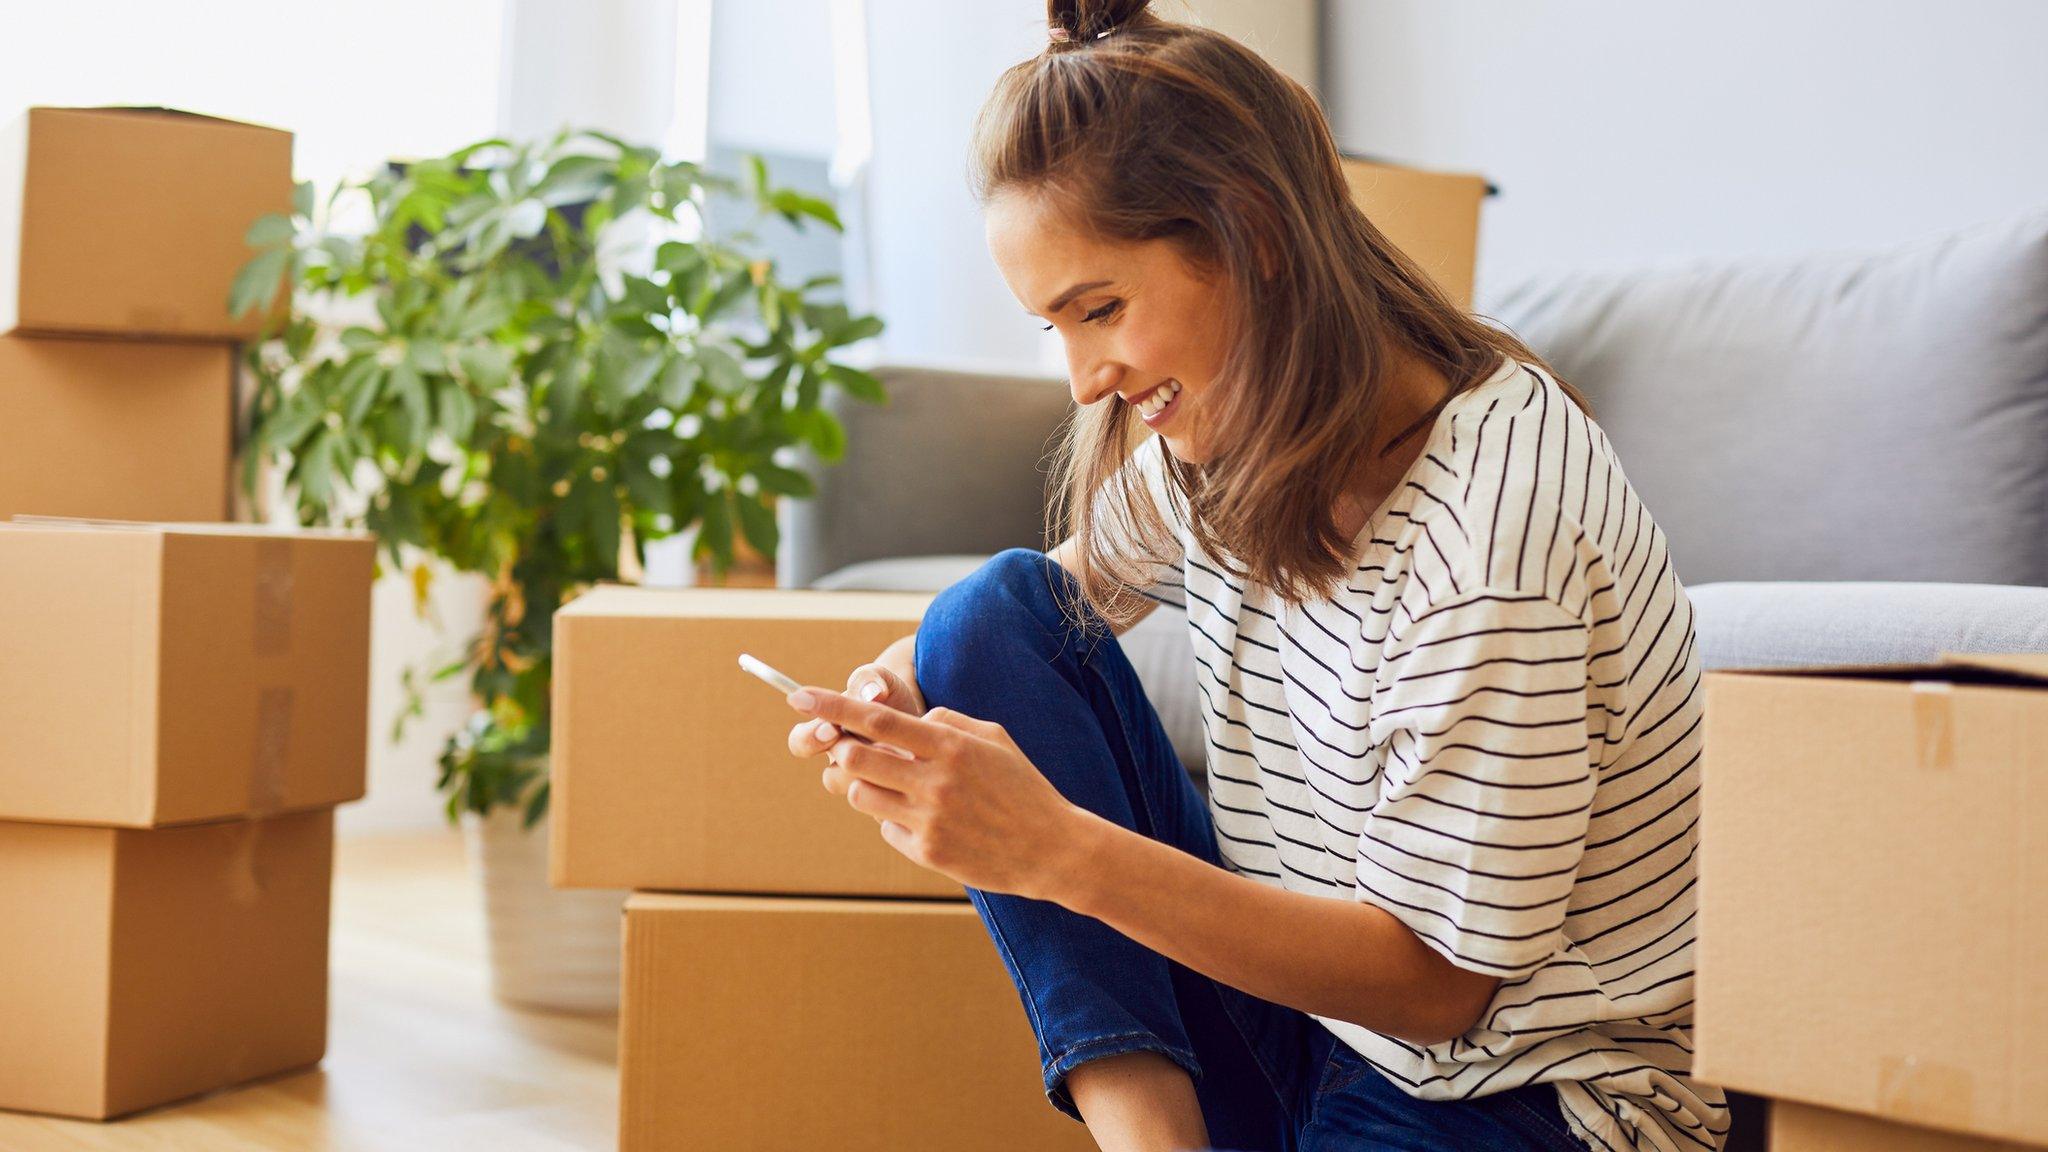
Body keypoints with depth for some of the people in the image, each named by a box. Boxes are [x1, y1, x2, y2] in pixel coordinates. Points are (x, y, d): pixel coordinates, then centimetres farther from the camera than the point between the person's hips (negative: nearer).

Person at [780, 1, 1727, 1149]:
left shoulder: (1494, 510, -26)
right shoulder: (1214, 436, -2)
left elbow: (1437, 980, -22)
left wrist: (1062, 850, -29)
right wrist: (900, 689, -8)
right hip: (1301, 1018, 9)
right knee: (996, 609, -5)